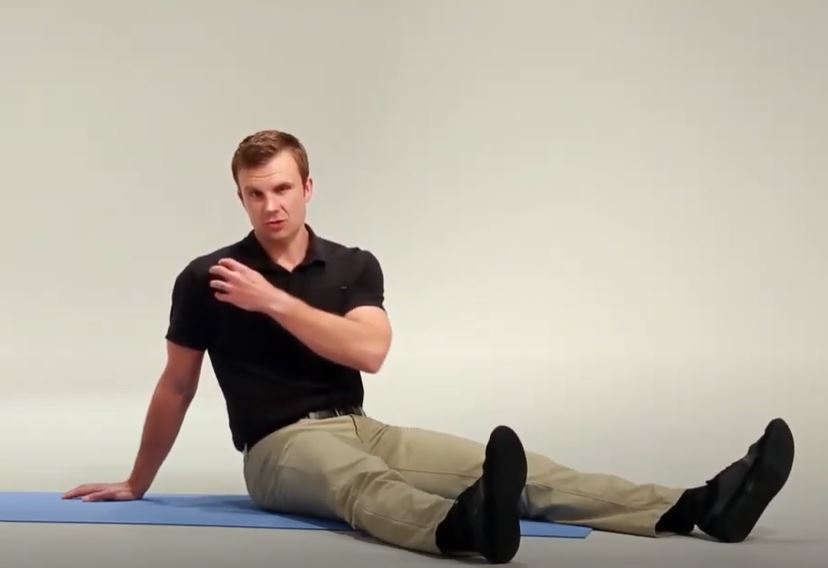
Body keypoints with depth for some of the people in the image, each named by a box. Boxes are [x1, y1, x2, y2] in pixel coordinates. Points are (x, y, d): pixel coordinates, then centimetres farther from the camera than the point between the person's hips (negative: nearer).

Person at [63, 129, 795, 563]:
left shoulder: (355, 266, 5)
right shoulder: (207, 279, -3)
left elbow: (367, 351, -13)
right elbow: (176, 388, 7)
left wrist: (274, 301, -19)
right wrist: (137, 484, 14)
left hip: (359, 429, 5)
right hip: (280, 449, -5)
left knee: (522, 470, -13)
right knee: (363, 482, -43)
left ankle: (696, 506, -26)